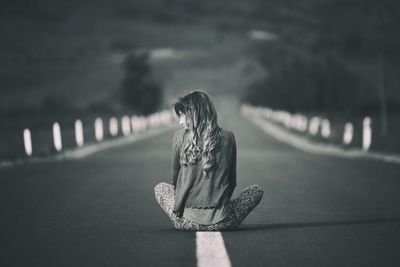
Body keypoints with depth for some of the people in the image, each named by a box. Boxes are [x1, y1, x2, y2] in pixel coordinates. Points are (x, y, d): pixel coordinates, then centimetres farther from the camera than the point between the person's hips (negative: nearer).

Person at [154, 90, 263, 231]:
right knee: (257, 190, 26)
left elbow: (175, 178, 8)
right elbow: (232, 181, 10)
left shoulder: (180, 136, -3)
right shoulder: (227, 137, 0)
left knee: (160, 187, 32)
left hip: (186, 220, 0)